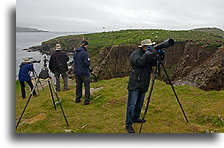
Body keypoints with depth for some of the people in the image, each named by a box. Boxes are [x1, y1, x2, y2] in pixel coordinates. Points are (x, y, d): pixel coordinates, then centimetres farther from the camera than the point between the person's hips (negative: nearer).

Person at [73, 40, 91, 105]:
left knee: (78, 86, 18)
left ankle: (77, 99, 26)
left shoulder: (75, 52, 3)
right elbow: (87, 64, -20)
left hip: (77, 72, 7)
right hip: (84, 73, -7)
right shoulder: (85, 53, -19)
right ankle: (87, 100, 7)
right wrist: (88, 61, 0)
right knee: (87, 86, 4)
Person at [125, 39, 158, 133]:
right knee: (132, 104, -6)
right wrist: (149, 54, -29)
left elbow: (154, 63, 5)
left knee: (140, 103, 15)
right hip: (135, 84, -7)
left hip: (143, 85, 8)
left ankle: (136, 118, 33)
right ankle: (128, 124, 0)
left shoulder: (148, 54, 12)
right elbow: (139, 62, -30)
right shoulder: (135, 54, -12)